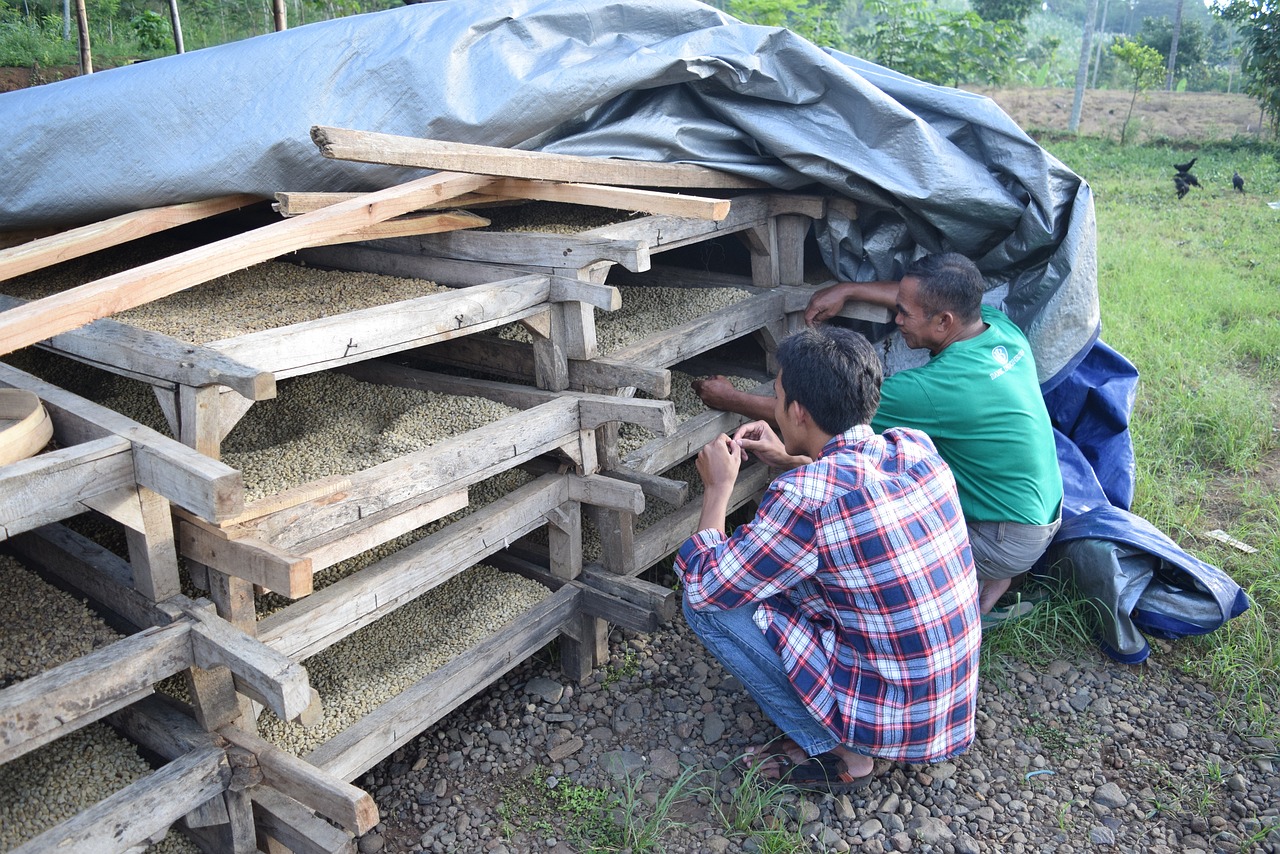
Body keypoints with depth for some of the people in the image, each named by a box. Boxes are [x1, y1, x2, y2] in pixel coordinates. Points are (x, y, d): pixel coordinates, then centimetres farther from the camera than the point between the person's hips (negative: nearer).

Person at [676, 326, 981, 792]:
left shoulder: (804, 497, -27)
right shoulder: (917, 447, -6)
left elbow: (703, 586, -13)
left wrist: (719, 485, -1)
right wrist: (788, 461, 15)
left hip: (889, 720, -7)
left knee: (709, 604, -5)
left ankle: (834, 752, 5)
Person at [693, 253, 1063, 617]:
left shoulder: (938, 387, -30)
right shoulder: (1002, 328, -8)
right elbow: (920, 297, 13)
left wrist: (732, 399, -10)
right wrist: (847, 289, 7)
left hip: (1011, 541, -8)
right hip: (1042, 510, 8)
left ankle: (981, 580, 5)